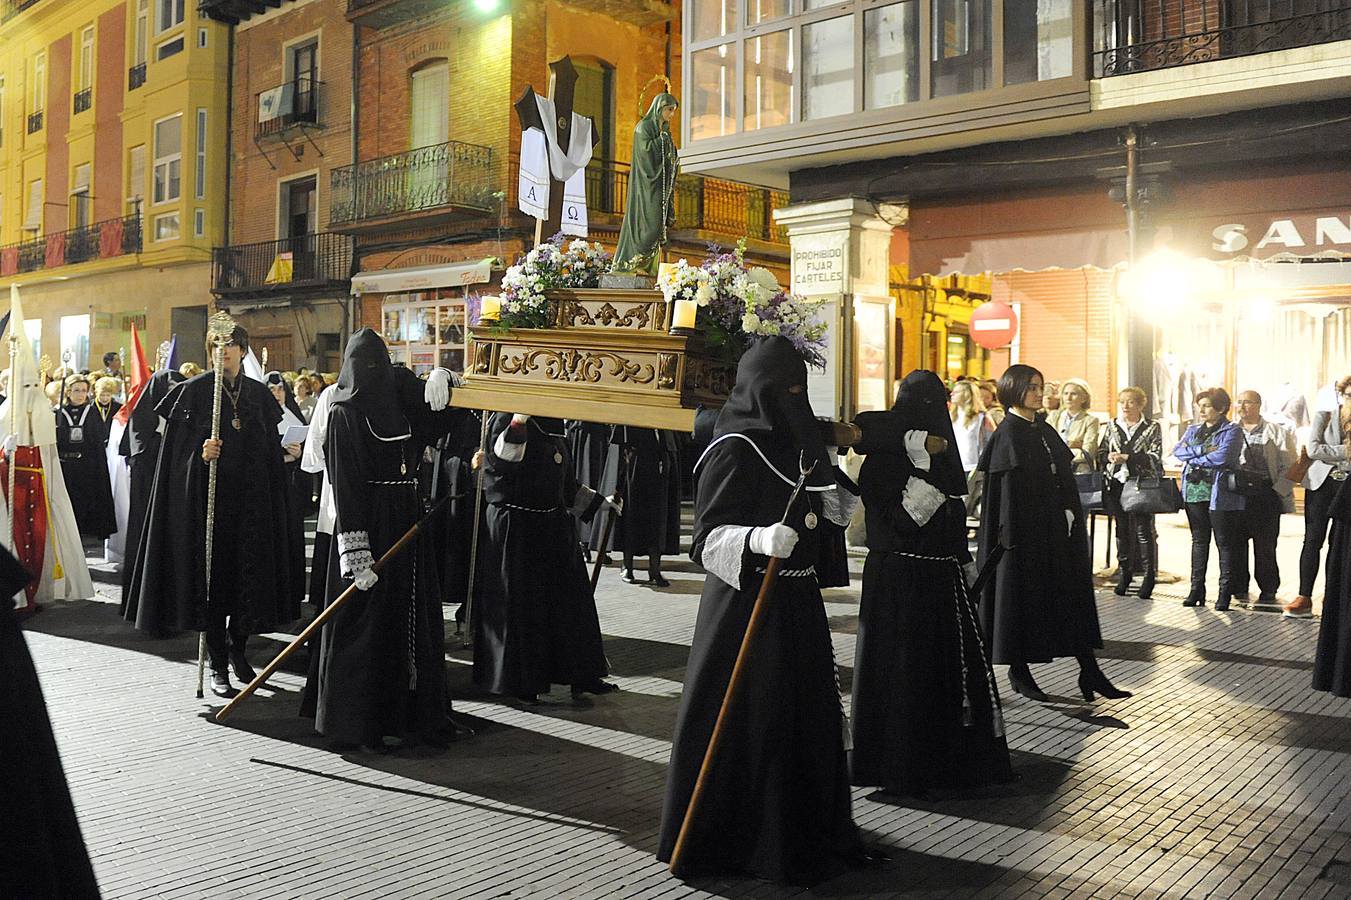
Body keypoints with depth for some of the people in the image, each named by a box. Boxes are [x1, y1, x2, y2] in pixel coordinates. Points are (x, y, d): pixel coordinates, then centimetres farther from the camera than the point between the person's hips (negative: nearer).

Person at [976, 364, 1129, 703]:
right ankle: (1018, 671, 13)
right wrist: (1012, 536, -19)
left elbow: (1064, 477, 13)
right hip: (1025, 530, -8)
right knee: (1022, 595, 1)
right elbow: (1009, 488, -15)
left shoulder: (1044, 430, 14)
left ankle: (1089, 670, 9)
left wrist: (1069, 514, 2)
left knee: (1072, 594, 6)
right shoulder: (1008, 433, -9)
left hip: (1053, 529, 8)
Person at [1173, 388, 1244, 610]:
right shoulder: (1193, 430, 16)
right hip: (1194, 492, 6)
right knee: (1199, 540, 10)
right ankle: (1197, 588, 15)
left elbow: (1222, 457, -18)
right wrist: (1202, 450, -13)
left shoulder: (1231, 431, -3)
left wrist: (1192, 457, -7)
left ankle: (1225, 590, 6)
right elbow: (1177, 451, 1)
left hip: (1220, 494, -5)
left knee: (1224, 542, 1)